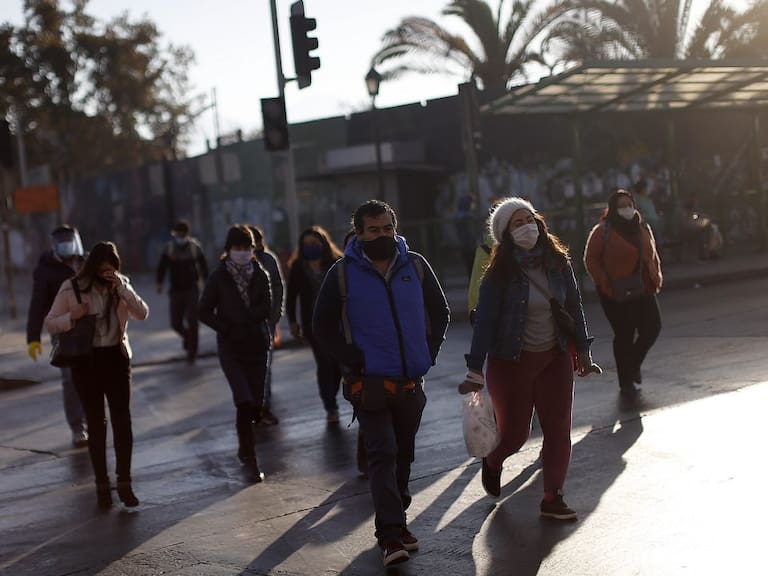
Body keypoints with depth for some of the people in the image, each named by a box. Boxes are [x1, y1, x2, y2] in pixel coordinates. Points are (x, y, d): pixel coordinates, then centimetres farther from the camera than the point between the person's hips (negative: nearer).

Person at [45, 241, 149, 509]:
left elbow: (142, 314, -9)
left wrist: (121, 288, -20)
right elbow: (50, 323, -1)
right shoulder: (72, 288, -4)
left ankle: (124, 483, 3)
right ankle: (102, 485, 13)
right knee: (96, 424, 4)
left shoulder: (121, 285, 3)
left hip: (116, 358, 1)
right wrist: (73, 316, -20)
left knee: (123, 421, -4)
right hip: (86, 360, -1)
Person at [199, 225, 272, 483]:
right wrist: (228, 329, -10)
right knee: (244, 401, -15)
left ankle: (244, 448, 29)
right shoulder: (219, 277, -1)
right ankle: (250, 460, -9)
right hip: (231, 347, -3)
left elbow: (266, 309, -4)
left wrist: (237, 320, -11)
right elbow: (205, 312, 0)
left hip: (258, 345, 3)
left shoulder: (260, 275, 4)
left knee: (256, 403, 4)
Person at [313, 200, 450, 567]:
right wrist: (353, 360, -7)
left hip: (410, 381, 4)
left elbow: (440, 313, 15)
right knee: (382, 454, -11)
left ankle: (394, 523, 27)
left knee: (403, 454, 13)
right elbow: (323, 327, 2)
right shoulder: (343, 274, -4)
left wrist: (429, 354, 5)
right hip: (370, 382, -4)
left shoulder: (415, 266, 4)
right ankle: (391, 535, -13)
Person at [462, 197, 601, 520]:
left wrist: (582, 351, 9)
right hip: (511, 362, -4)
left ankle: (553, 498, 15)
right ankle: (492, 461, 41)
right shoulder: (499, 274, -13)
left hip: (555, 359, 4)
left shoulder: (558, 263, -1)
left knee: (559, 429, 2)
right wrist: (475, 371, -19)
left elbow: (574, 307, 8)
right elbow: (484, 321, -15)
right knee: (514, 432, 5)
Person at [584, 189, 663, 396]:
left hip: (643, 291, 5)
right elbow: (591, 260, -7)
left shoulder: (642, 228, 11)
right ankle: (626, 382, 14)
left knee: (652, 327, -1)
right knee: (624, 335, 0)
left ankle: (634, 363, 27)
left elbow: (652, 255, 21)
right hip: (616, 294, -5)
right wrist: (605, 284, -15)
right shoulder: (603, 231, -7)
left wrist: (656, 277, 7)